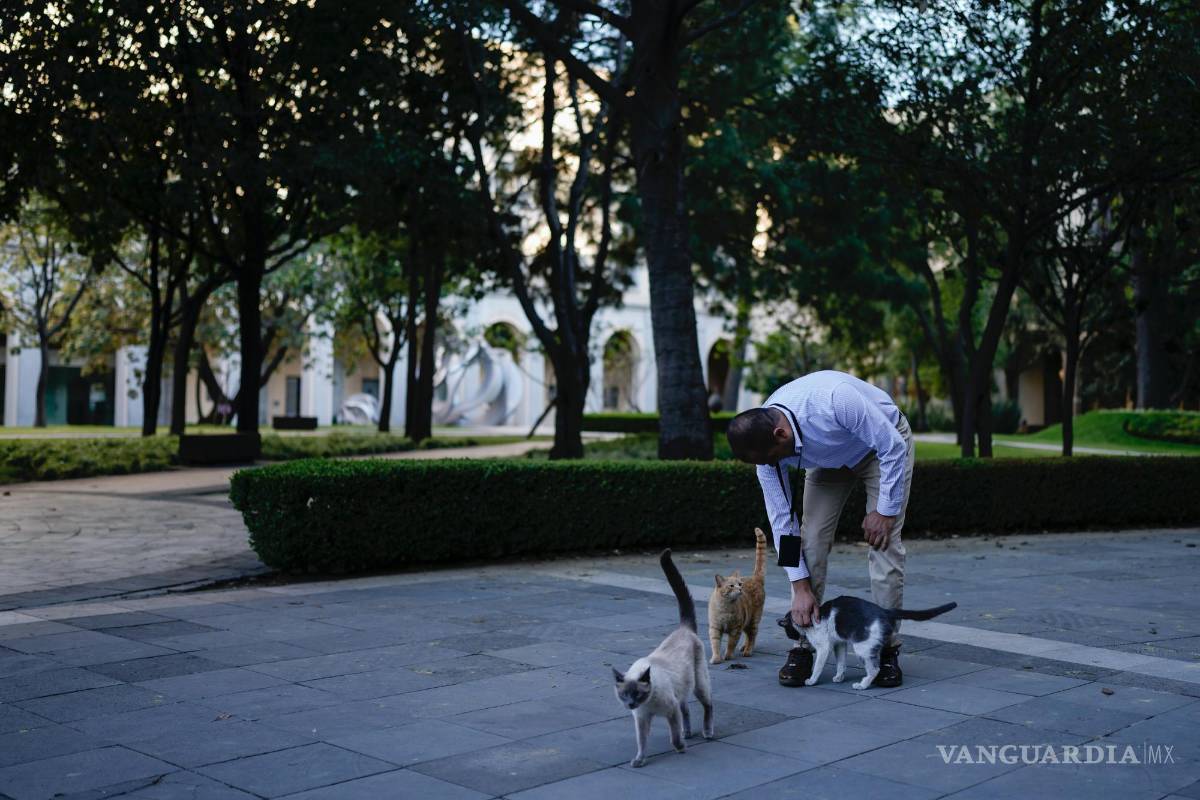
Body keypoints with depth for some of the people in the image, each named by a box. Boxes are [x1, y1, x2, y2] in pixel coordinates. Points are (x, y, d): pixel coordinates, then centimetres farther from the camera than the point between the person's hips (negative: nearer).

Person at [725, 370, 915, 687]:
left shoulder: (833, 399, -44)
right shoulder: (763, 441, -25)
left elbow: (893, 447, -29)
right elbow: (781, 518, -17)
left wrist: (886, 510, -23)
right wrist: (801, 587, -17)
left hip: (884, 444, -4)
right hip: (829, 459, 4)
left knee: (883, 542, -15)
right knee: (811, 539, -10)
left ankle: (886, 650, -4)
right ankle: (803, 647, -2)